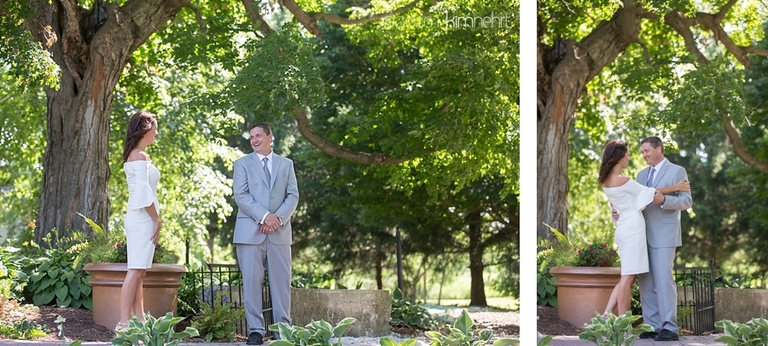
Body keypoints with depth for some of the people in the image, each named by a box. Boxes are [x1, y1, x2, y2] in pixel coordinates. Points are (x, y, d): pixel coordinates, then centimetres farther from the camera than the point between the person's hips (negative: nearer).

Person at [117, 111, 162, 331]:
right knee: (136, 270, -11)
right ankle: (124, 322, -13)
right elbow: (143, 192, -17)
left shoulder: (136, 155, 18)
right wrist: (157, 219, -12)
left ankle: (139, 320, 11)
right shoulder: (140, 156, -12)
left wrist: (155, 219, 16)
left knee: (139, 272, 9)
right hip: (142, 219, -10)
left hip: (142, 219, 10)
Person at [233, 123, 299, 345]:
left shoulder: (286, 164, 15)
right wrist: (264, 216, -15)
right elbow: (241, 196, -3)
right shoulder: (242, 164, 9)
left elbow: (293, 195, 6)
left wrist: (278, 218, -11)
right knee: (251, 281, -4)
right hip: (250, 231, -1)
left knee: (281, 281, 1)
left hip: (279, 232, 2)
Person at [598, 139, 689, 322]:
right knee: (628, 277, -4)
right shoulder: (623, 180, -15)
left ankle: (606, 315, 7)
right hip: (633, 228, -9)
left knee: (627, 278, 13)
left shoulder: (606, 180, 10)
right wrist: (675, 187, 8)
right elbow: (650, 192, -4)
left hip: (623, 227, 9)